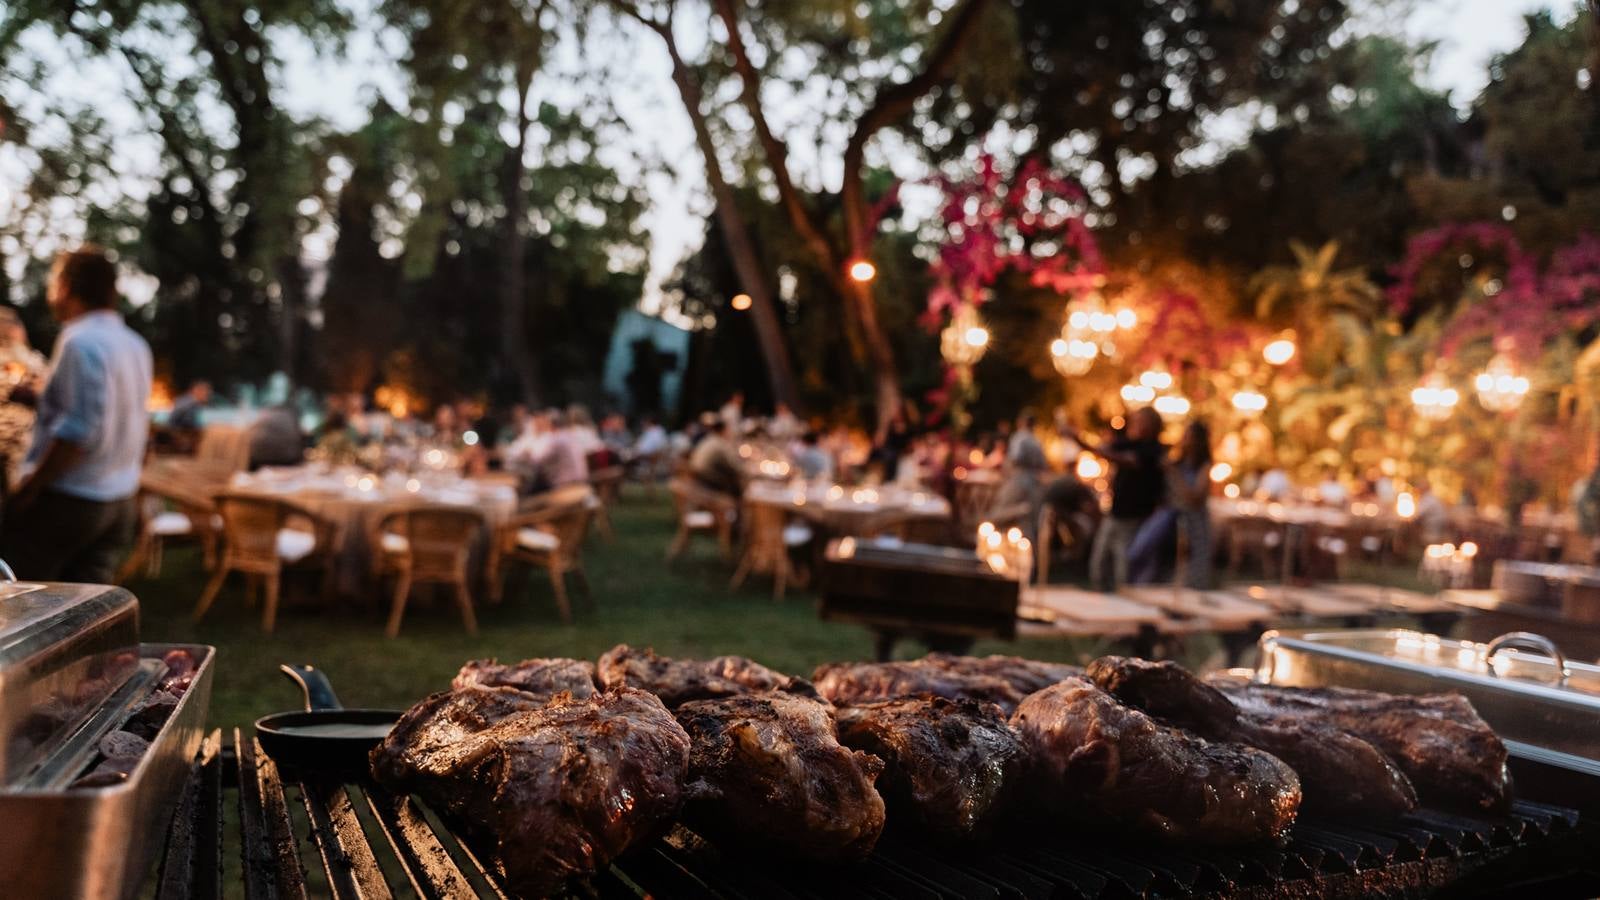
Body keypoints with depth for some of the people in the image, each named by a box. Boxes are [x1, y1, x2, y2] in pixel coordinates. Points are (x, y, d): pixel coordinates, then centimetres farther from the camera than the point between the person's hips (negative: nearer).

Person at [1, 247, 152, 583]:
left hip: (67, 499, -8)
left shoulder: (81, 341, -16)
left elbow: (80, 430, -23)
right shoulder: (135, 345, 10)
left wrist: (28, 489, -15)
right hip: (120, 501, 8)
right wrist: (38, 397, 19)